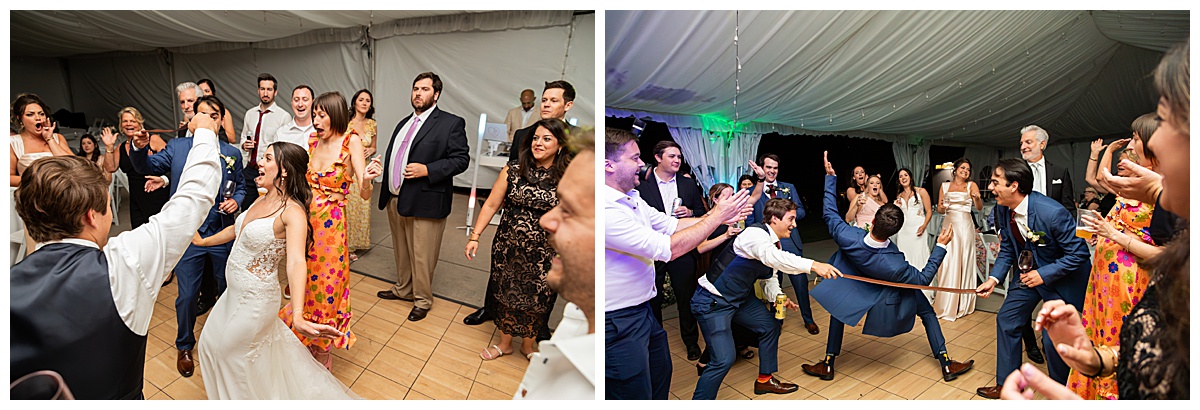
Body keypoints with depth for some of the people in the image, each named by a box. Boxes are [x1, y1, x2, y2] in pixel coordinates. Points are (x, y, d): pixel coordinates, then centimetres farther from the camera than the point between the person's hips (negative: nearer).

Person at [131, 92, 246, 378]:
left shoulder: (232, 153, 2)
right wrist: (140, 148, -27)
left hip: (222, 235, 1)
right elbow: (148, 167, -7)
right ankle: (184, 346, 31)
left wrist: (236, 201, -9)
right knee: (187, 295, 6)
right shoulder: (177, 147, 0)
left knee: (227, 290, 16)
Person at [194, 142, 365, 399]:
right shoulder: (262, 200, 0)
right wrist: (203, 241, 31)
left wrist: (298, 316, -51)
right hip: (235, 292, 8)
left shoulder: (292, 211, -26)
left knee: (231, 352, 11)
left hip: (256, 298, -8)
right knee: (211, 343, 24)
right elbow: (236, 229, 19)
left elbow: (296, 263, -39)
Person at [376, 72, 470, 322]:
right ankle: (403, 289, 39)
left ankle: (422, 300, 20)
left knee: (421, 257, 2)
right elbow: (392, 159, 20)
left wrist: (427, 170, -22)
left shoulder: (451, 123, -7)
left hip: (424, 203, -7)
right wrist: (386, 194, 15)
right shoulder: (404, 124, 17)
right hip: (395, 200, 8)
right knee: (401, 252, 21)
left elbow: (461, 159, -13)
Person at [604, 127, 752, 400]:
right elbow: (668, 248, -26)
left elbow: (672, 225, 12)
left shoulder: (632, 198, 3)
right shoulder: (606, 210, -28)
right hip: (617, 323, -10)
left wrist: (719, 215, 3)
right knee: (636, 394, 5)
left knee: (660, 375, 26)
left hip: (642, 312, 10)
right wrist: (716, 216, -15)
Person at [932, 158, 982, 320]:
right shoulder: (945, 186, 11)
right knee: (947, 263, 0)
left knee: (964, 262, 0)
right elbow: (939, 209, 11)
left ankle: (962, 304, 10)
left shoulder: (971, 185, 5)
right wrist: (942, 208, -13)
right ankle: (946, 303, 9)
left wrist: (977, 198, -30)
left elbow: (979, 207, -9)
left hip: (965, 226, -2)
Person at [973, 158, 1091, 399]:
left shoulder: (1052, 212, -32)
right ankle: (1006, 385, 23)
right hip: (1029, 272, 7)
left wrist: (1044, 274, -26)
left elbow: (1079, 253, -23)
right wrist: (994, 278, -10)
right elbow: (1008, 249, 2)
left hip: (1061, 276, -7)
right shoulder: (1003, 209, -10)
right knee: (1006, 319, 7)